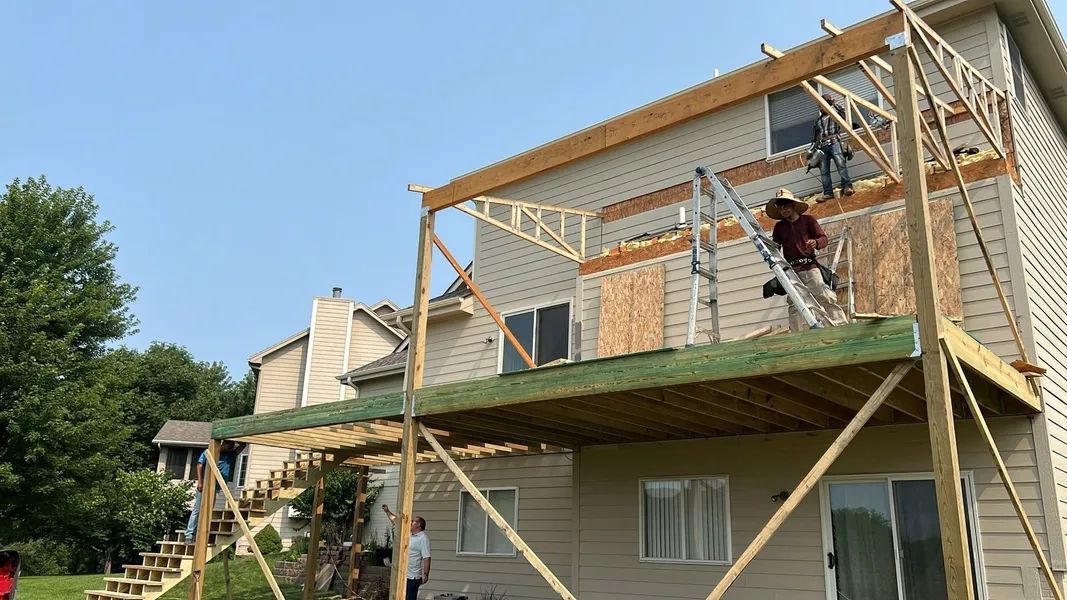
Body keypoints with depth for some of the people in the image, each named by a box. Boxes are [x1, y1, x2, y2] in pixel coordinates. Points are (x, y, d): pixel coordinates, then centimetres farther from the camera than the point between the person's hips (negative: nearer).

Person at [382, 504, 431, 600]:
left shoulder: (423, 538, -13)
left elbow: (426, 558, -19)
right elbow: (396, 521, 24)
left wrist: (425, 574, -25)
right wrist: (387, 511, 24)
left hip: (413, 577, -9)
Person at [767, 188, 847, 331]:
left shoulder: (808, 220, 10)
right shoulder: (779, 226, 17)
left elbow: (824, 238, 3)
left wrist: (816, 243, -18)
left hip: (809, 267, -2)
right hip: (791, 270, 3)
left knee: (826, 298, -14)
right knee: (794, 306, 0)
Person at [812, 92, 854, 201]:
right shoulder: (818, 121, 29)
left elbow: (843, 113, -6)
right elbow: (814, 137, 27)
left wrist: (834, 103, -3)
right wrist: (812, 150, 17)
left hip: (834, 143, -4)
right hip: (822, 147, 4)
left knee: (841, 165, -19)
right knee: (824, 170, -6)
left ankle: (847, 187, -29)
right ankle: (828, 193, -10)